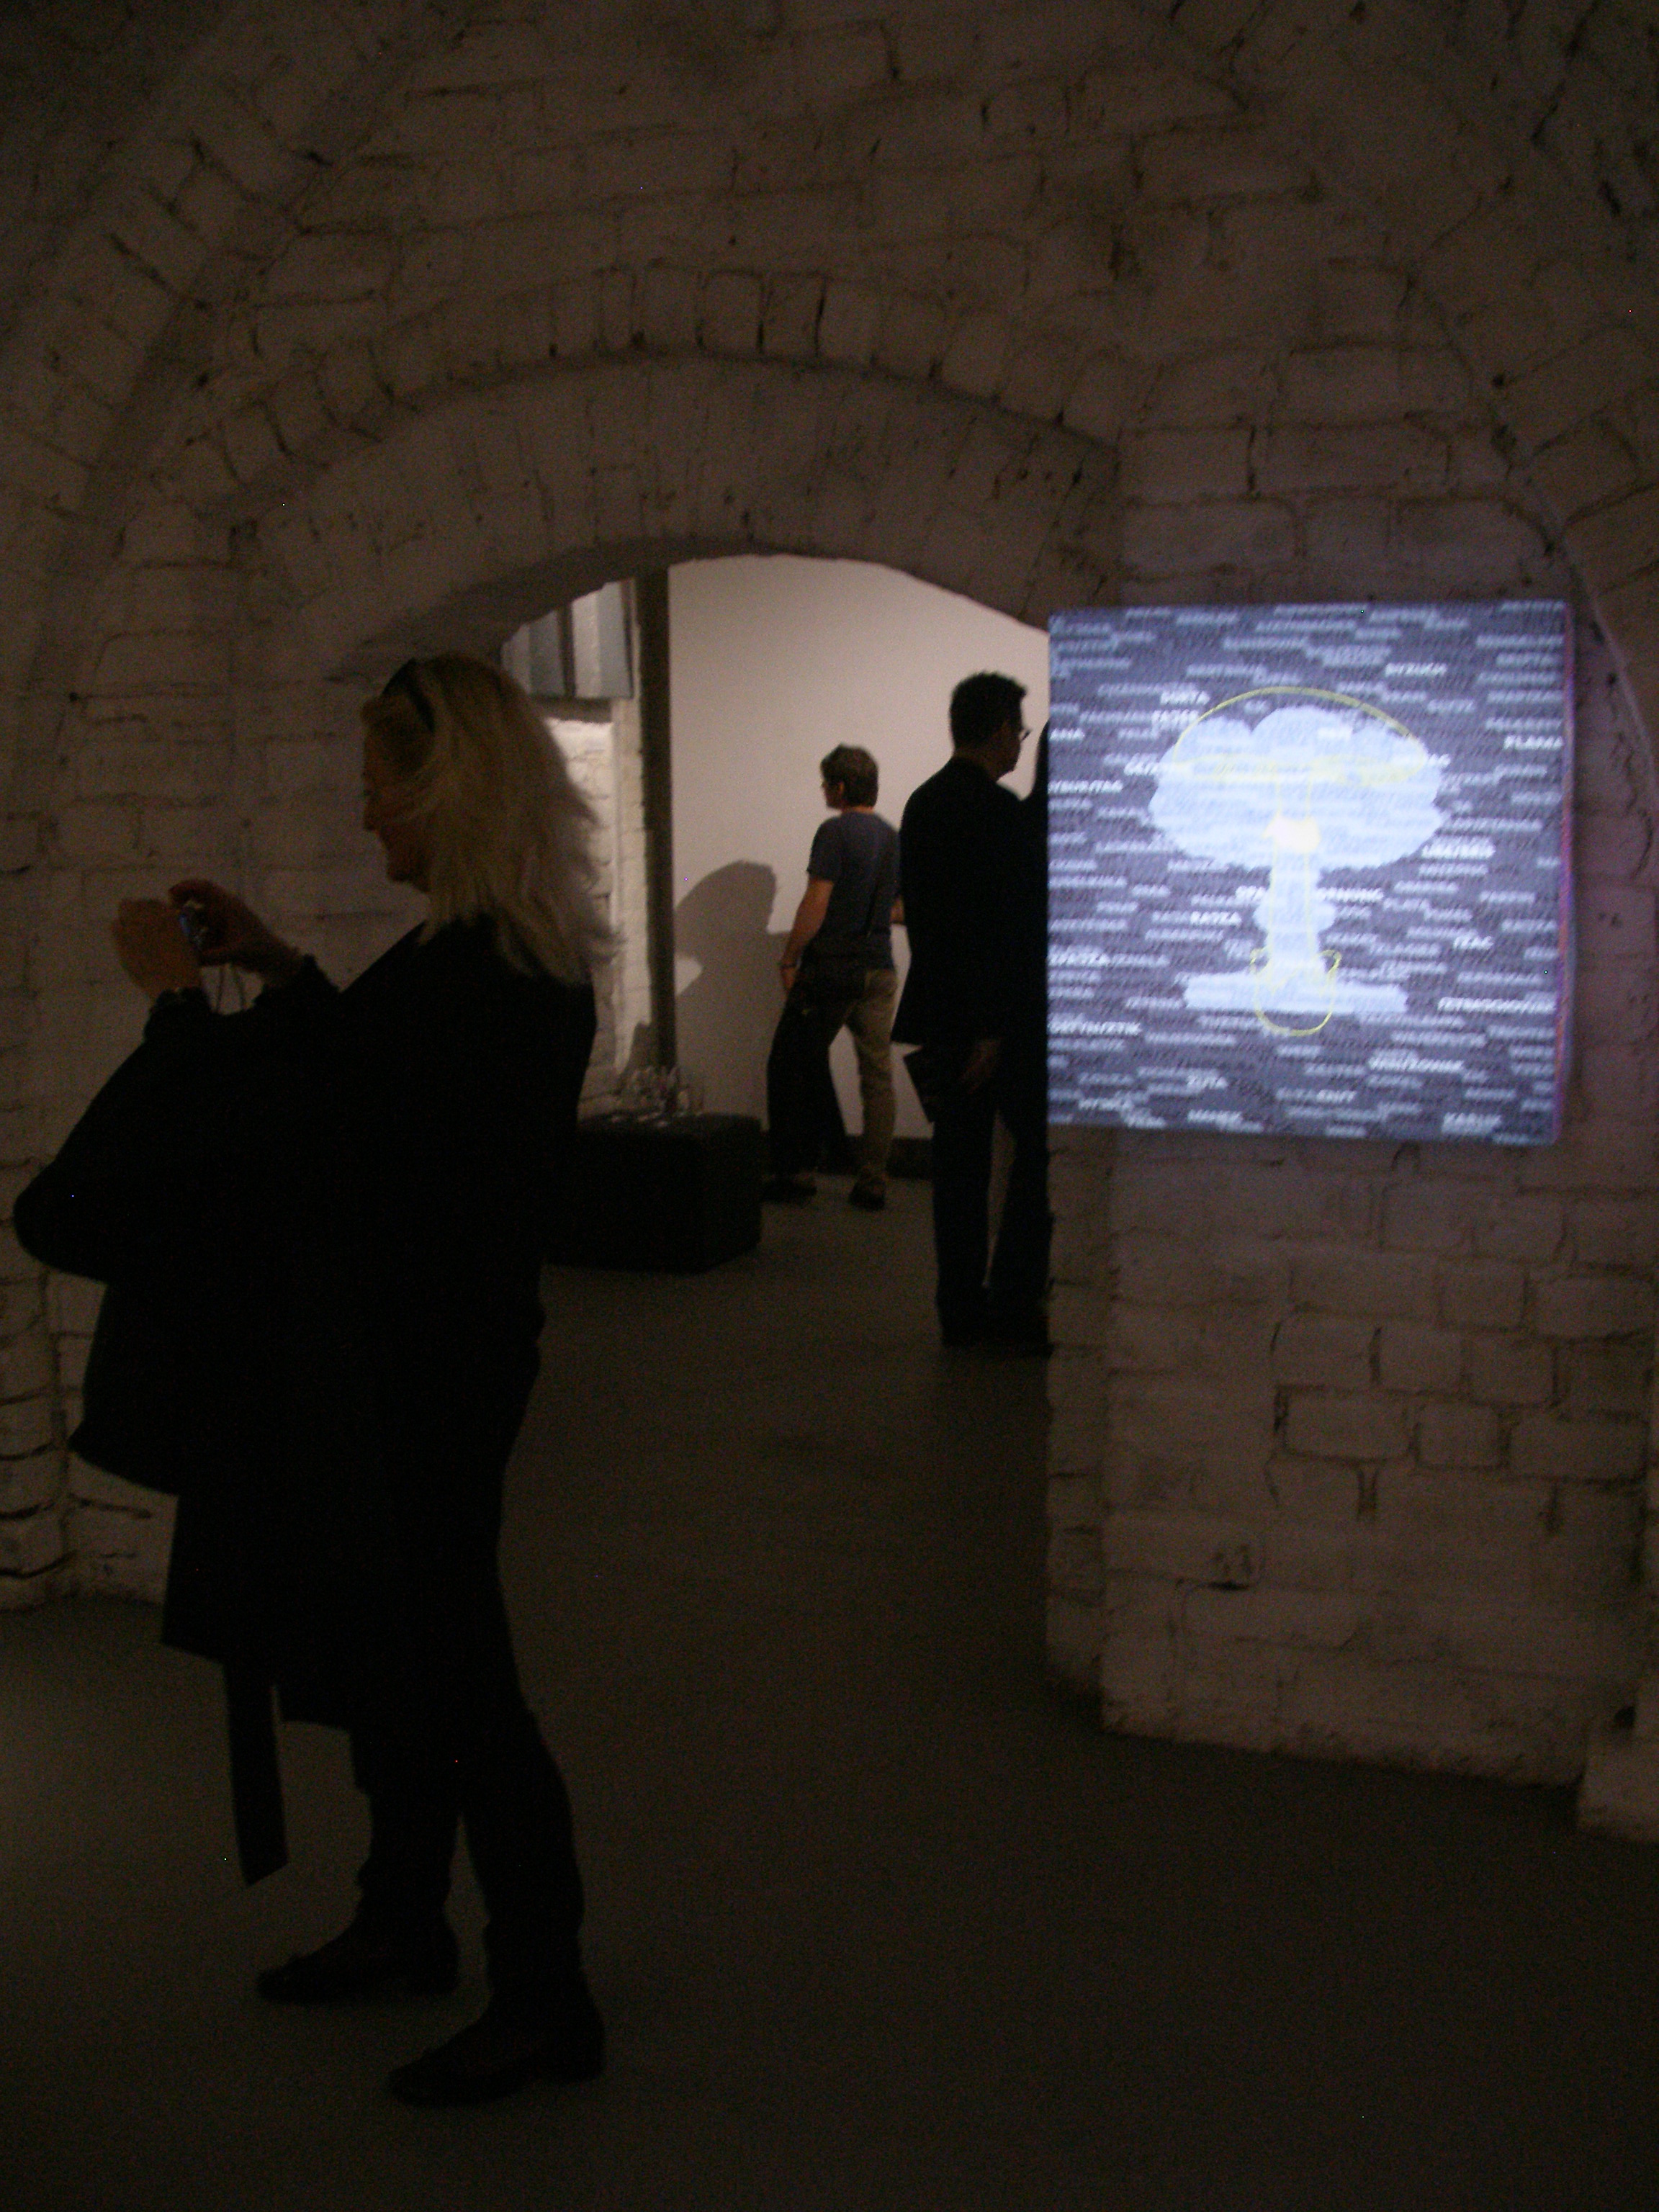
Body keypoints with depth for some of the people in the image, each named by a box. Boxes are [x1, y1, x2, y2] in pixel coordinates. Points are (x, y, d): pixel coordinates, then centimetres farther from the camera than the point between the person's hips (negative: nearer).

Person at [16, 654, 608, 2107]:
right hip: (445, 1350, 10)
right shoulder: (526, 964, 6)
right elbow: (368, 1080, 19)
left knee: (443, 1677, 1)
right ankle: (404, 1929, 39)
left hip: (413, 1380, -10)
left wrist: (175, 992, -6)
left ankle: (546, 2000, 14)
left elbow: (262, 1114, -22)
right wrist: (274, 969, 14)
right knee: (401, 1657, 21)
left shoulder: (467, 976, -24)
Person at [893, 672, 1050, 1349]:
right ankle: (1015, 1302, -1)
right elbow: (1008, 927, -19)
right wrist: (994, 1027, -18)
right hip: (999, 1015, -8)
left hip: (938, 1012, 8)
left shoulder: (922, 803, 12)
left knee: (960, 1162, 10)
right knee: (1041, 1152, 0)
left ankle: (962, 1310, 13)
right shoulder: (996, 811, -14)